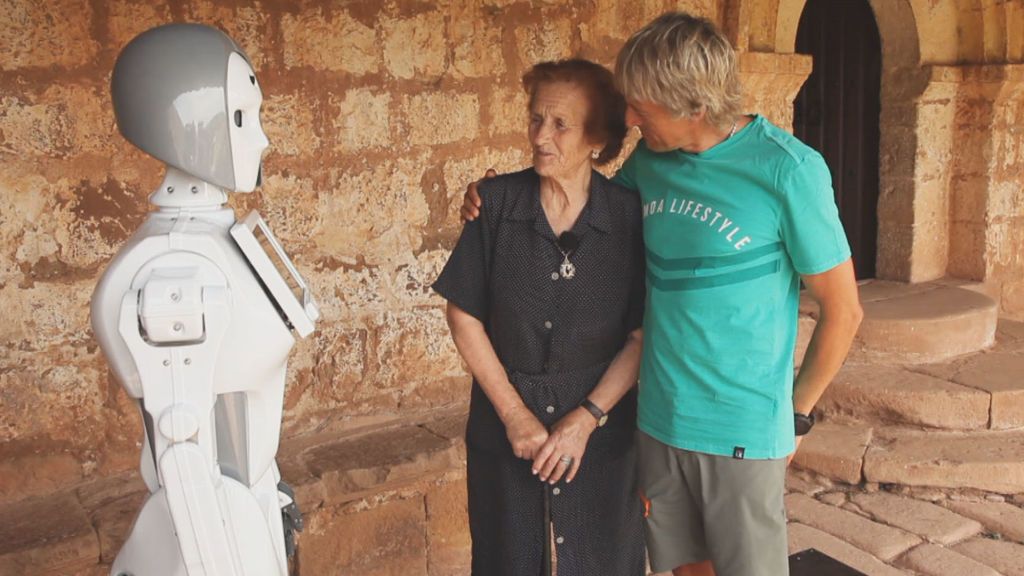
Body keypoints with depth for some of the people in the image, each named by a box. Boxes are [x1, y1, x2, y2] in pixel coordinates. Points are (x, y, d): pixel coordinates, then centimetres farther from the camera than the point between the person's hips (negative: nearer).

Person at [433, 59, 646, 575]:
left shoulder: (629, 215, -11)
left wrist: (586, 418, -14)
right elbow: (464, 316, -6)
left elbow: (642, 335, -8)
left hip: (602, 429, -1)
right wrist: (513, 413, -8)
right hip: (505, 425, 1)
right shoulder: (496, 202, -9)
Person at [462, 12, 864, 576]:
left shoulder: (789, 169, -15)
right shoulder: (649, 160, 0)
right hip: (658, 420, 5)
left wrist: (796, 413, -1)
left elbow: (843, 310, -8)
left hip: (742, 432, -5)